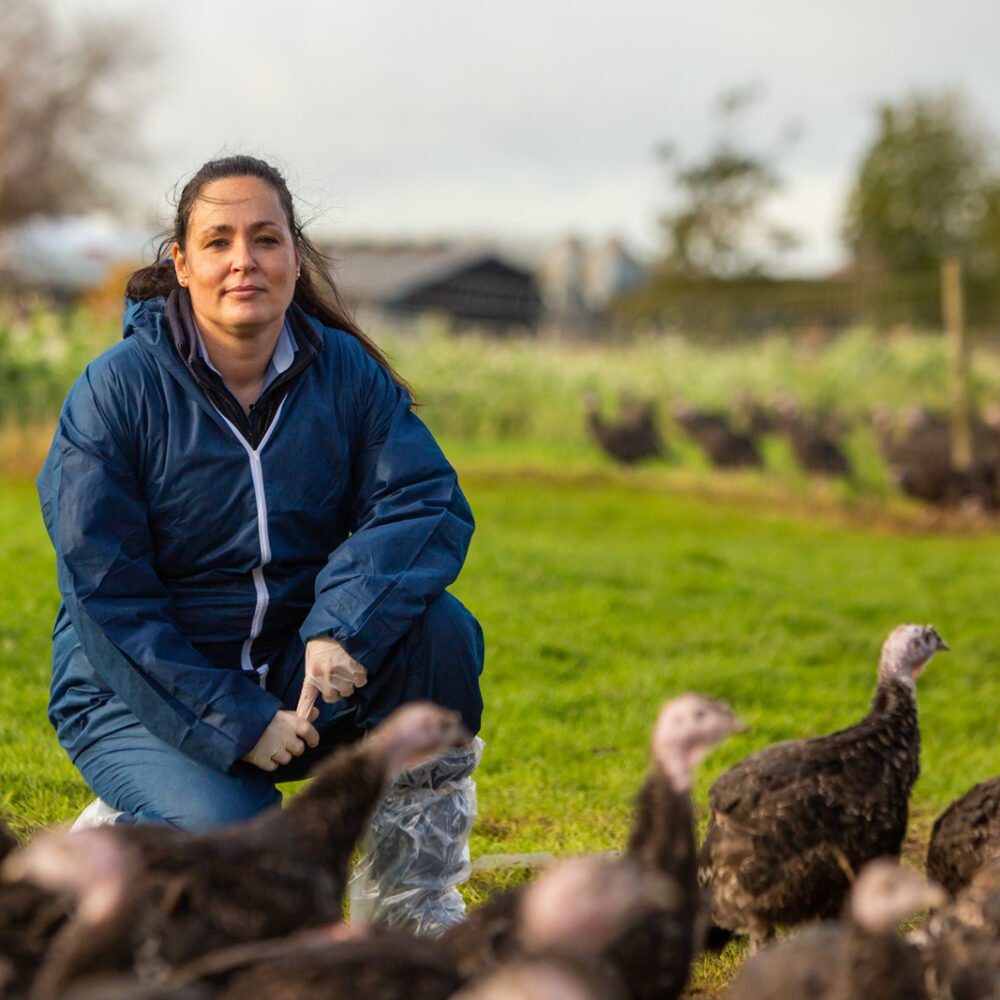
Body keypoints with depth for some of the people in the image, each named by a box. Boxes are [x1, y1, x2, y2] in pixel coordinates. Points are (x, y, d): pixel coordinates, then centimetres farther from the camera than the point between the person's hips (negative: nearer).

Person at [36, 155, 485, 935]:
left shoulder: (346, 373, -3)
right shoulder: (115, 391, -13)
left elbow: (428, 505, -13)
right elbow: (109, 598, -15)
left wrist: (345, 626, -32)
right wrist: (235, 723, -23)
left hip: (300, 673, 4)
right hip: (144, 688, -4)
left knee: (438, 629, -24)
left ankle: (413, 909, -9)